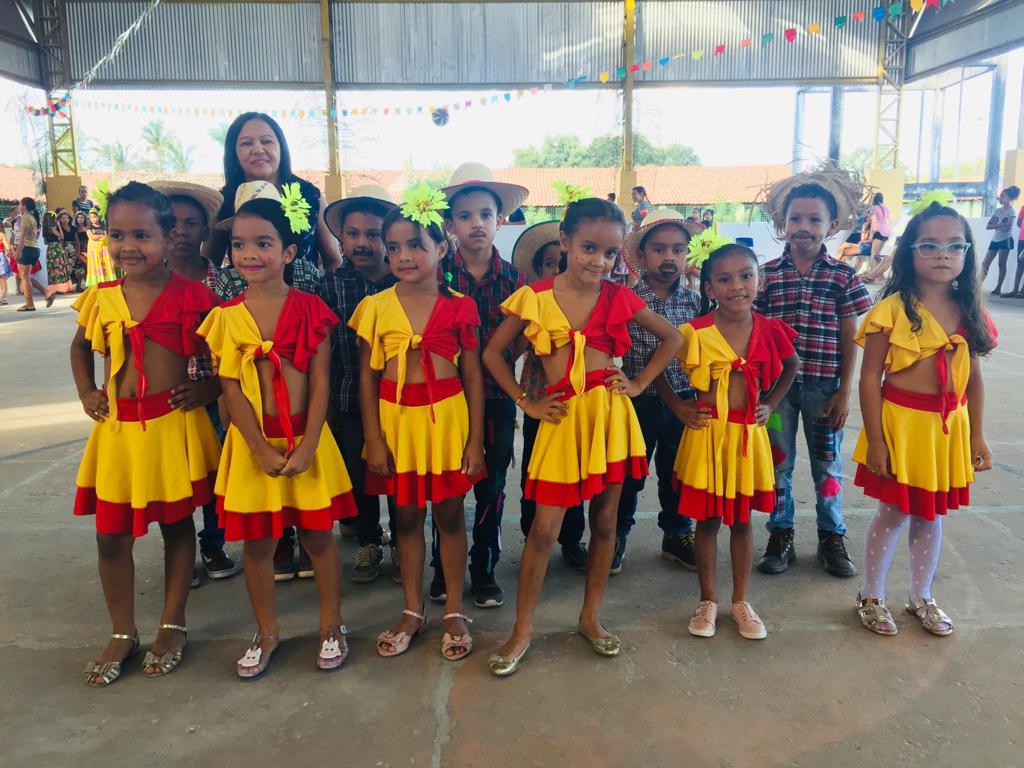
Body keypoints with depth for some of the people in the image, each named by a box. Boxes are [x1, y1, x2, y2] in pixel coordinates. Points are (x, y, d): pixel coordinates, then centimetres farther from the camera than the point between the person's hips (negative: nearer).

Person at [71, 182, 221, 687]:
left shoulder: (189, 296, -10)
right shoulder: (101, 299, 3)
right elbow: (81, 347, 22)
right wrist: (85, 393, 10)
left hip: (174, 426, -4)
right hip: (117, 429, 4)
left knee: (177, 525, 11)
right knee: (111, 534, 9)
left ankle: (173, 625, 29)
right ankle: (123, 632, 29)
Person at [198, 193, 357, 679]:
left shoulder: (310, 309, -4)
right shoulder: (228, 316, 0)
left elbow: (321, 381, -7)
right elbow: (231, 388, -4)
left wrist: (307, 445, -15)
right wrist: (262, 449, -12)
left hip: (307, 440, -1)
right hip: (252, 444, 2)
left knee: (318, 535, 9)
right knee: (256, 541, 11)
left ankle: (331, 627, 28)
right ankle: (267, 633, 31)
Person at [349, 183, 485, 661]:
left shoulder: (458, 307, -3)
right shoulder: (376, 308, 0)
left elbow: (473, 375, -1)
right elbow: (367, 377, 1)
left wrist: (475, 439, -4)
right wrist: (374, 440, -4)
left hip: (447, 417, -1)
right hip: (396, 419, 2)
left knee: (450, 514, 9)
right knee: (406, 516, 13)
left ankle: (454, 612, 25)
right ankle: (413, 610, 29)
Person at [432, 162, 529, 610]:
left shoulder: (513, 278, -1)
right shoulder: (437, 273, -5)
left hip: (497, 397, 2)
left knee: (492, 486, 10)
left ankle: (485, 569, 27)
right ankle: (443, 568, 28)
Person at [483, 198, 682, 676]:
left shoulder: (618, 298, 3)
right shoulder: (535, 298, -2)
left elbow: (672, 339, 14)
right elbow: (493, 353, 6)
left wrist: (639, 384, 4)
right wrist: (526, 403, 0)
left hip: (611, 415, 2)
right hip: (563, 417, -2)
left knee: (604, 522, 11)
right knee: (544, 529, 0)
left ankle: (590, 618, 30)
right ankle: (523, 629, 17)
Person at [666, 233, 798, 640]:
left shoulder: (769, 330, -3)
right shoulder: (695, 333, -12)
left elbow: (791, 367, 17)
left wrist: (771, 403, 7)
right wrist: (679, 407, -3)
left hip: (750, 435, 2)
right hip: (708, 434, -2)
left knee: (742, 520, 14)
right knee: (707, 520, 9)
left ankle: (740, 601, 29)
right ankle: (707, 600, 26)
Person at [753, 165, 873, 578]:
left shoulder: (843, 277, -2)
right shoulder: (767, 275, -1)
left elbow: (849, 339, 0)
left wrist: (844, 391, -3)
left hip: (824, 387, 0)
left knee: (827, 464, 12)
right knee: (778, 462, 11)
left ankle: (832, 538, 29)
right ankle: (780, 536, 26)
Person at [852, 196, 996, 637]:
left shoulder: (970, 312, 2)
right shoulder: (892, 310, -14)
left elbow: (974, 377, 8)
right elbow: (870, 378, -12)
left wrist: (977, 436, 8)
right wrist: (875, 440, -13)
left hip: (949, 427, 5)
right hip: (900, 421, -4)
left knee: (930, 515, 17)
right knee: (893, 513, 7)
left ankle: (921, 597, 37)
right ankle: (871, 596, 28)